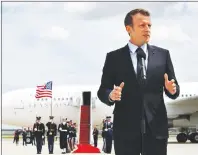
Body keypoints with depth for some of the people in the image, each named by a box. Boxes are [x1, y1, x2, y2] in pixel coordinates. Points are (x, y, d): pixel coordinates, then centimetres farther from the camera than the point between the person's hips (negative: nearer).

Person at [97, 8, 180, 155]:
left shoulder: (163, 54, 7)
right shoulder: (114, 57, 3)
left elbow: (174, 87, 9)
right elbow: (102, 90, 3)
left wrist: (172, 89, -15)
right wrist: (111, 95, -19)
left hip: (156, 127, 1)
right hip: (125, 129, -1)